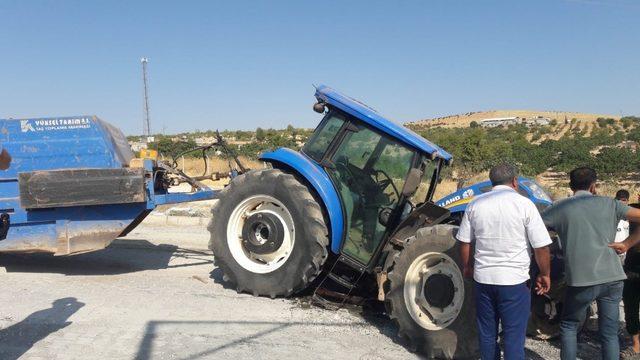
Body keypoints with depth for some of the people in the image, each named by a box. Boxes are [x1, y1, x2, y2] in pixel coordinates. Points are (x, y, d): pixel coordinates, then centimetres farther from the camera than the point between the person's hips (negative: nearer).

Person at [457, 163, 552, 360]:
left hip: (483, 278, 4)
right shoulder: (524, 204, -8)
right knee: (513, 334, 7)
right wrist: (544, 274, 5)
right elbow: (541, 246, -8)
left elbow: (464, 242, 7)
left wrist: (467, 267, 21)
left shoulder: (475, 204, 2)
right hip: (514, 280, -3)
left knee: (487, 332, 16)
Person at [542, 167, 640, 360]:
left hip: (581, 280, -2)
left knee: (569, 326, 17)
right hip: (612, 278, 3)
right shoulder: (609, 204, 8)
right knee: (609, 333, 13)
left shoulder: (561, 207, 2)